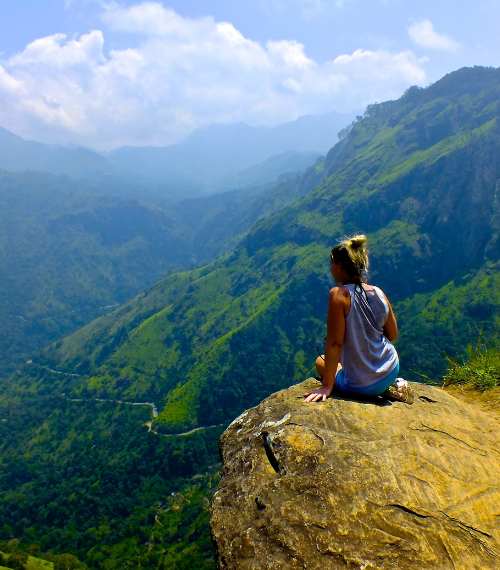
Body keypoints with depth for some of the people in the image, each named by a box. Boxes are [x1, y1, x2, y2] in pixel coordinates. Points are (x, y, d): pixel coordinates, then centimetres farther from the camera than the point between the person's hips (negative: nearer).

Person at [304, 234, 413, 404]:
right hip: (391, 370, 6)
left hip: (359, 385, -6)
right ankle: (391, 386, 17)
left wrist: (326, 386, -14)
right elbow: (393, 335, 6)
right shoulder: (379, 293, -4)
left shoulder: (339, 294, -20)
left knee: (320, 361, 24)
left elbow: (334, 343, -21)